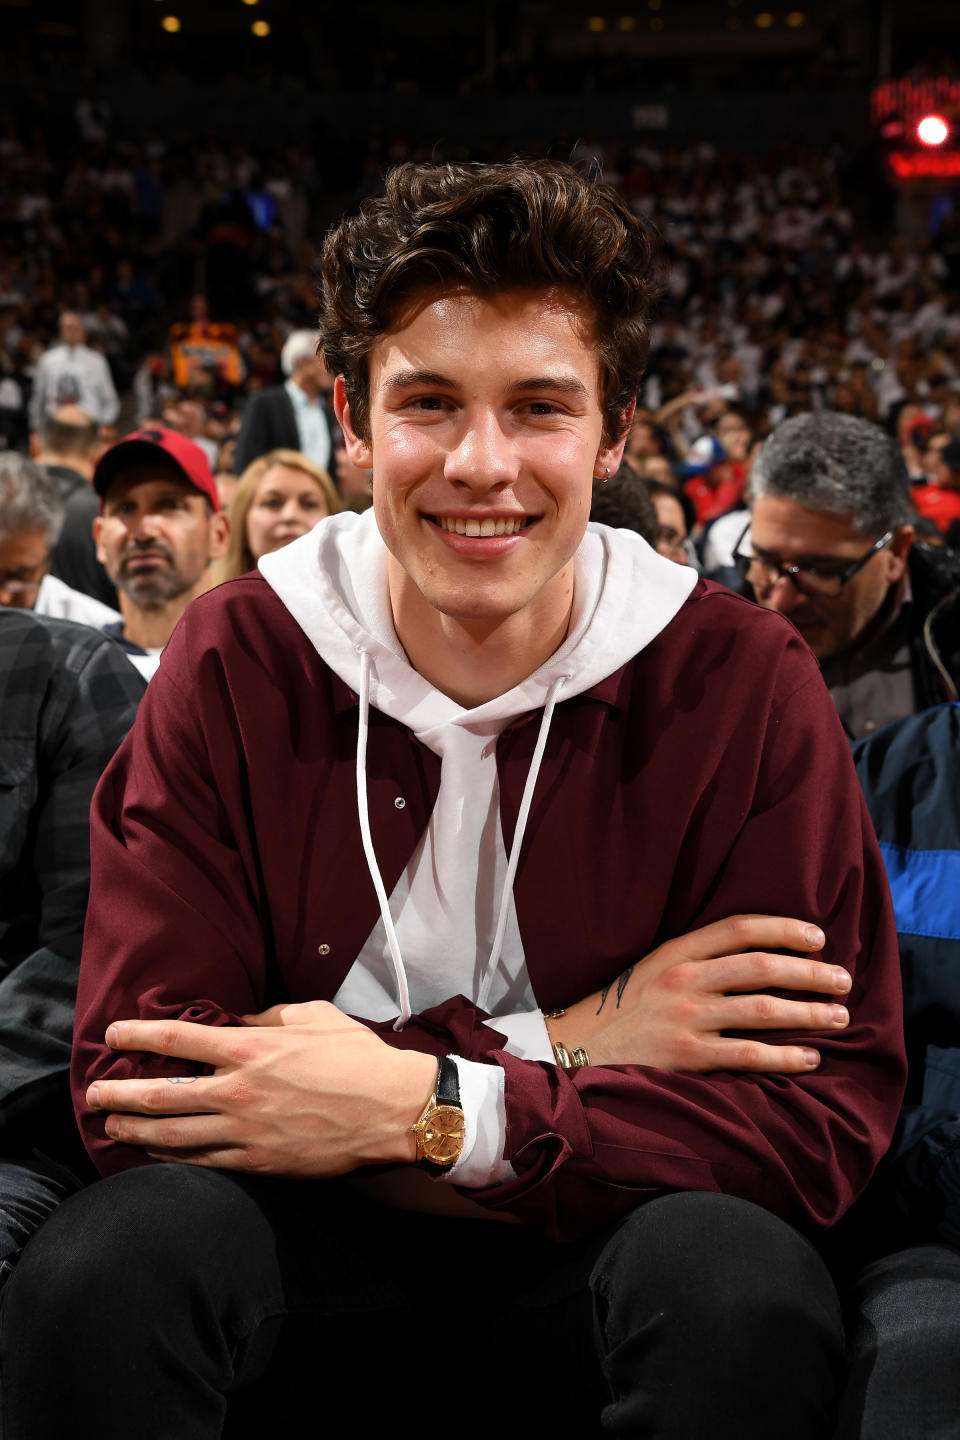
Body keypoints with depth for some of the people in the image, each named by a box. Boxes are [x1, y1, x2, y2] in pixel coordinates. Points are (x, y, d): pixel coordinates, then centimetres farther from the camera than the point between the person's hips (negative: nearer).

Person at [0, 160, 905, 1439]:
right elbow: (134, 1086, -15)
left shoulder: (740, 681, -9)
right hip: (308, 1235, 0)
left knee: (744, 1284, -33)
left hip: (594, 1239, 0)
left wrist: (437, 1107, -24)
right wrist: (554, 1042, -19)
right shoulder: (232, 668, -7)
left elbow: (829, 1111, -14)